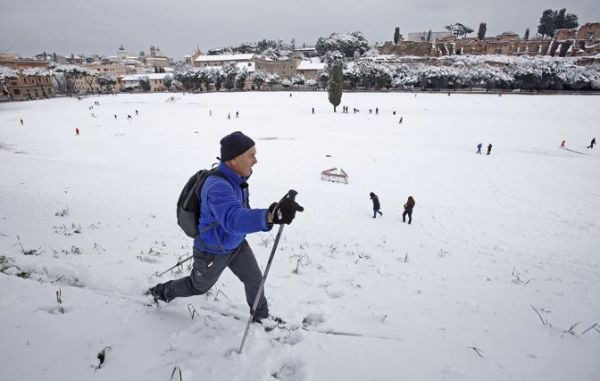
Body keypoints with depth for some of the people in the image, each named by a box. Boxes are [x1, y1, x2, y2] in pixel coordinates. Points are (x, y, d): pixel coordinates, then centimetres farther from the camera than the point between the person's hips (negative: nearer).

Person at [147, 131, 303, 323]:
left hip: (236, 244, 6)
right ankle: (161, 292, 50)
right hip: (213, 252, -6)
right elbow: (233, 220, -58)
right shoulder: (217, 186, -40)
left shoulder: (236, 177, -10)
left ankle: (261, 318, 34)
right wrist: (270, 216, -74)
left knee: (255, 280, 8)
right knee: (199, 287, 21)